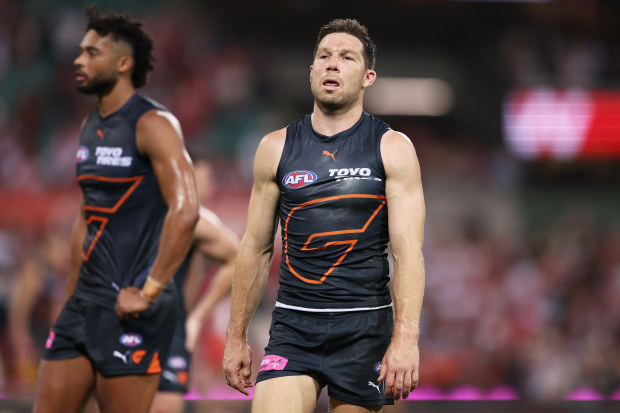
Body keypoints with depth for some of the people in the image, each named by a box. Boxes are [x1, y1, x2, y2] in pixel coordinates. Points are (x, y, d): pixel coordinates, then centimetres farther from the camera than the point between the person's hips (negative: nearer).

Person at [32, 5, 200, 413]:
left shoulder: (152, 124, -11)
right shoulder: (91, 128, 16)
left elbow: (185, 211, -22)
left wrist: (148, 292, -21)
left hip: (131, 308, -9)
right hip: (87, 301, 9)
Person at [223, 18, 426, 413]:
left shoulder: (393, 149, 0)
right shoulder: (276, 148, 8)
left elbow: (408, 250, -8)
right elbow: (256, 247, 13)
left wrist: (406, 339, -20)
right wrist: (236, 336, 10)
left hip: (365, 327, -1)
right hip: (293, 327, 1)